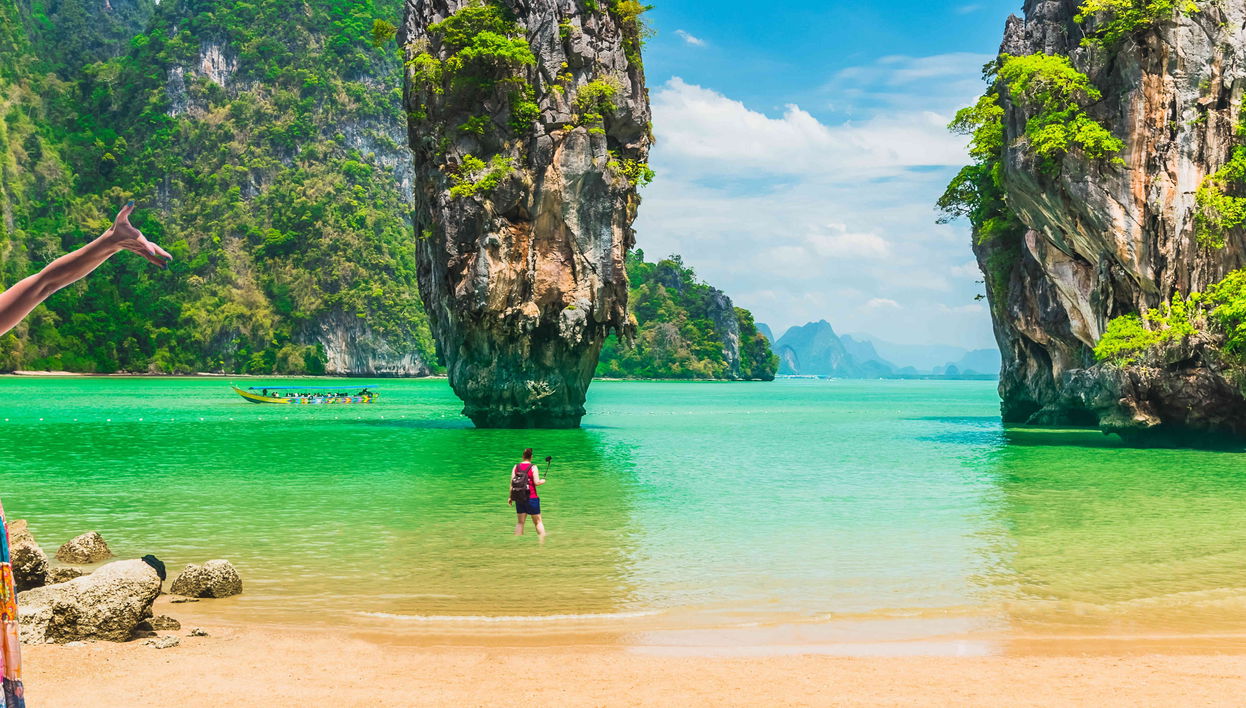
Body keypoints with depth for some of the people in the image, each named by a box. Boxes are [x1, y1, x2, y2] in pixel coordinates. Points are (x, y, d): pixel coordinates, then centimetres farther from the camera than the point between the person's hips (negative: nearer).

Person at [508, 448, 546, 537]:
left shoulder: (516, 467, 4)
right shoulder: (533, 467, -8)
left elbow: (512, 483, 2)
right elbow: (537, 482, -14)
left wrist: (511, 497, 9)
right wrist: (543, 481, 7)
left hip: (519, 498, 4)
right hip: (532, 498, -4)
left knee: (520, 522, 11)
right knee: (538, 521, 6)